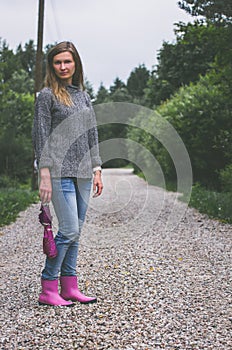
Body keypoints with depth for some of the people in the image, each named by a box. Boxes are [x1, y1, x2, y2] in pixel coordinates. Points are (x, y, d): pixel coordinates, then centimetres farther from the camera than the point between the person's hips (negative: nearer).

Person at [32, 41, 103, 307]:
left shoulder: (83, 96, 17)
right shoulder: (47, 95, -1)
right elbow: (41, 137, -6)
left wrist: (96, 169, 12)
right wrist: (44, 174, -13)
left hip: (82, 172, 6)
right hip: (60, 172, -6)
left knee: (75, 232, 8)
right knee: (69, 230, -10)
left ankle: (70, 288, 15)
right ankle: (48, 289, 1)